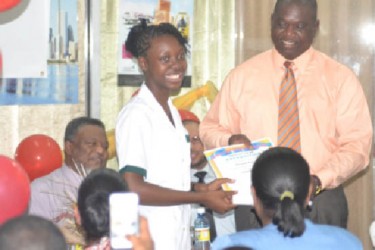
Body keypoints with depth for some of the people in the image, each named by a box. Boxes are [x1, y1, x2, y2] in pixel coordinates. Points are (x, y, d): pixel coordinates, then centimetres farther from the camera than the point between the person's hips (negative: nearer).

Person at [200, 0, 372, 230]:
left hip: (321, 203, -1)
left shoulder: (341, 78, 1)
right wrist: (230, 140, -13)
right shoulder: (242, 76, 5)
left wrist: (319, 180, -18)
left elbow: (357, 144, -3)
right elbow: (210, 130, 10)